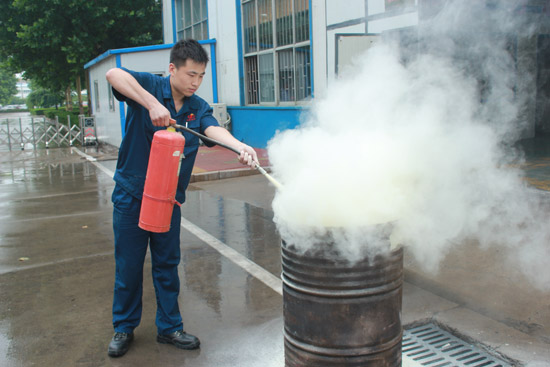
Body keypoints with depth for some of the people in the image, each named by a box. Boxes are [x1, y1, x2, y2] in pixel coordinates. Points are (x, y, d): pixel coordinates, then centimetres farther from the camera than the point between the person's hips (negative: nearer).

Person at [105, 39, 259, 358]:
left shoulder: (199, 108, 0)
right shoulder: (150, 86, -9)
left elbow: (214, 129, -20)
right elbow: (114, 74, -28)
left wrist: (240, 146, -42)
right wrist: (152, 104, -39)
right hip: (131, 195, -3)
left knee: (167, 264, 11)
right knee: (128, 265, 8)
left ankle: (169, 326, 28)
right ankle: (124, 328, 28)